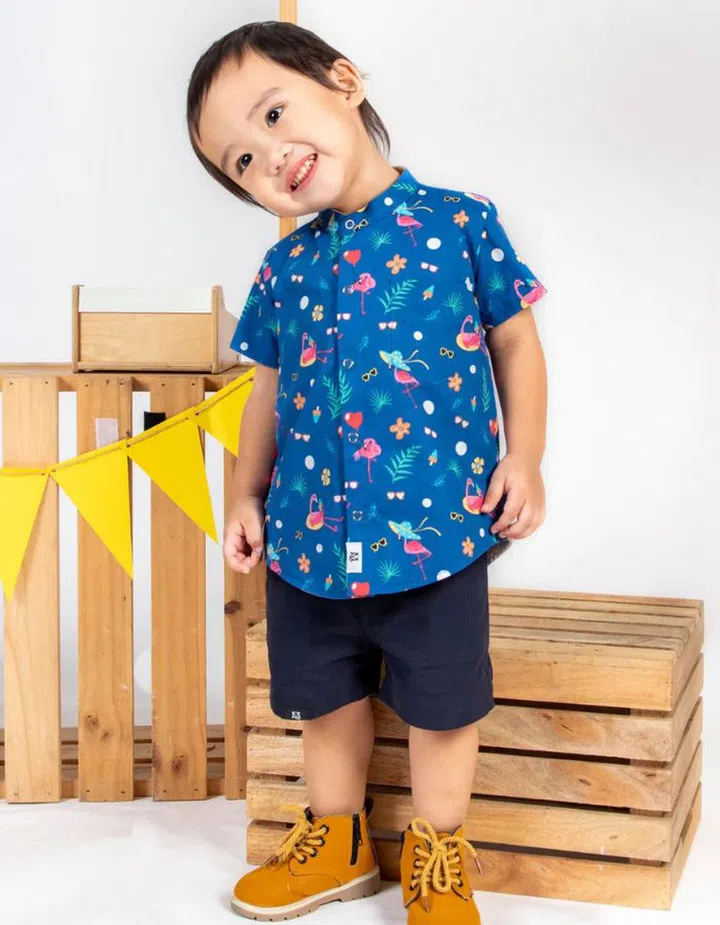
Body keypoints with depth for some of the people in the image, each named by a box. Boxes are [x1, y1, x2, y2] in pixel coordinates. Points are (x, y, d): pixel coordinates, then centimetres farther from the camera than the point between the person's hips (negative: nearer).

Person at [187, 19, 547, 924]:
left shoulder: (459, 223, -5)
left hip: (436, 524, -4)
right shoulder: (284, 267, 5)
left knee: (442, 704, 6)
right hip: (311, 532, 4)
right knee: (322, 694, 17)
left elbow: (515, 342, 2)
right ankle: (337, 839, 39)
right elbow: (270, 389, 13)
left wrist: (523, 458, -5)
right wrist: (245, 492, 8)